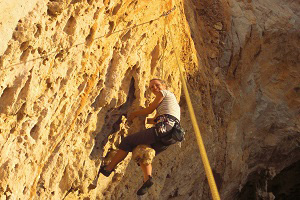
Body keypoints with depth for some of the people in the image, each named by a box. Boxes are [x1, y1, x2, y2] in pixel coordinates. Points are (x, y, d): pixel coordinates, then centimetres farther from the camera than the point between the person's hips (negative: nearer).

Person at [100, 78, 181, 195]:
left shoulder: (163, 92, 8)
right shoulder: (170, 99, 34)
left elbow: (149, 110, 2)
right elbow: (155, 119, 35)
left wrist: (134, 114, 17)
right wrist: (138, 119, 38)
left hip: (163, 129, -10)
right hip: (170, 136, 10)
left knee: (127, 141, -3)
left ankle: (108, 168, 1)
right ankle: (147, 178, -5)